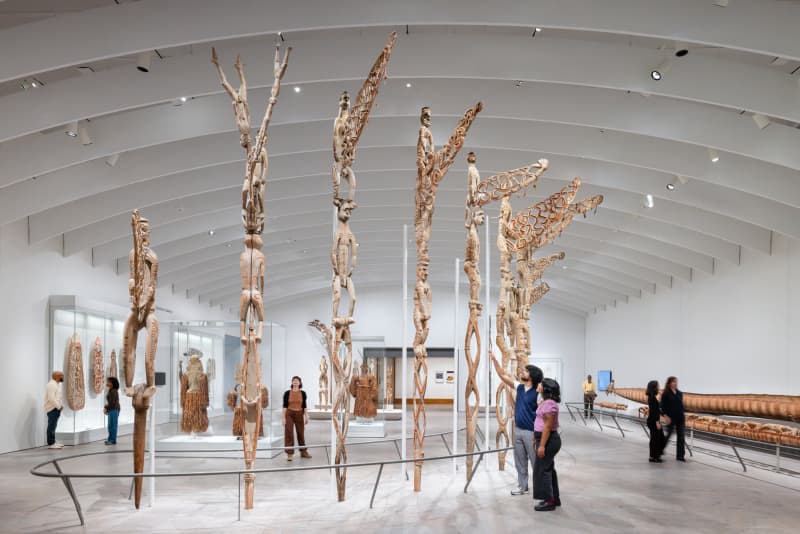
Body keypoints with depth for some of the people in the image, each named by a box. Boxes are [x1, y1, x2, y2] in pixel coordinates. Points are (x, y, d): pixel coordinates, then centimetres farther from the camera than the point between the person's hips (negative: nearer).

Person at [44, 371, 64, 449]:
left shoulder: (57, 384, 17)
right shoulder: (51, 385, -16)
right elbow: (51, 398, -24)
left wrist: (61, 405, 9)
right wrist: (59, 406, -18)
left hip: (56, 408, 10)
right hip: (52, 408, -10)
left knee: (53, 426, 13)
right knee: (51, 426, -8)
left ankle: (53, 442, 18)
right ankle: (51, 443, -6)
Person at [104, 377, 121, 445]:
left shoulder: (113, 391, -15)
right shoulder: (111, 390, 14)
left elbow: (112, 402, -19)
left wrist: (106, 408, -12)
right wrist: (106, 408, 10)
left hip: (114, 410, -10)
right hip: (111, 410, 10)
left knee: (112, 425, -7)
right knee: (111, 426, 12)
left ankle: (112, 440, -4)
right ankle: (111, 439, 17)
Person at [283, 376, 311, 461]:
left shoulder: (303, 393, 3)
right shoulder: (287, 393, -2)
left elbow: (304, 406, 5)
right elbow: (284, 406, -2)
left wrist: (306, 417, 1)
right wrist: (284, 417, -6)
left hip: (299, 414, 2)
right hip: (289, 414, -2)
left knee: (301, 433, 10)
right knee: (289, 433, -6)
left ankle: (303, 452, 24)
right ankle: (289, 454, -1)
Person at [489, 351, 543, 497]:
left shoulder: (537, 393, -16)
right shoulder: (520, 387, 6)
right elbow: (503, 375, 12)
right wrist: (494, 359, 8)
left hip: (531, 432, -8)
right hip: (518, 430, 8)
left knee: (536, 462, 1)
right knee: (520, 461, 15)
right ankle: (522, 486, 25)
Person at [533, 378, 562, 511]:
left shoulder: (549, 404, -20)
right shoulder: (546, 402, 13)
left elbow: (548, 426, -24)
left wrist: (542, 445, -24)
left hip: (548, 440, -10)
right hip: (547, 440, 10)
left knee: (542, 470, -5)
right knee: (548, 469, 16)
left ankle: (549, 501, 0)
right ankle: (555, 498, 23)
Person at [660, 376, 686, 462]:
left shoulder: (680, 393, 9)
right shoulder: (666, 394, -6)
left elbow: (681, 405, 15)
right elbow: (662, 406, -9)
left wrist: (683, 415, 11)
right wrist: (665, 416, -17)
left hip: (680, 418, 5)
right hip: (670, 418, -5)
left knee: (681, 436, 1)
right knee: (669, 434, 7)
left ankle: (680, 455, 5)